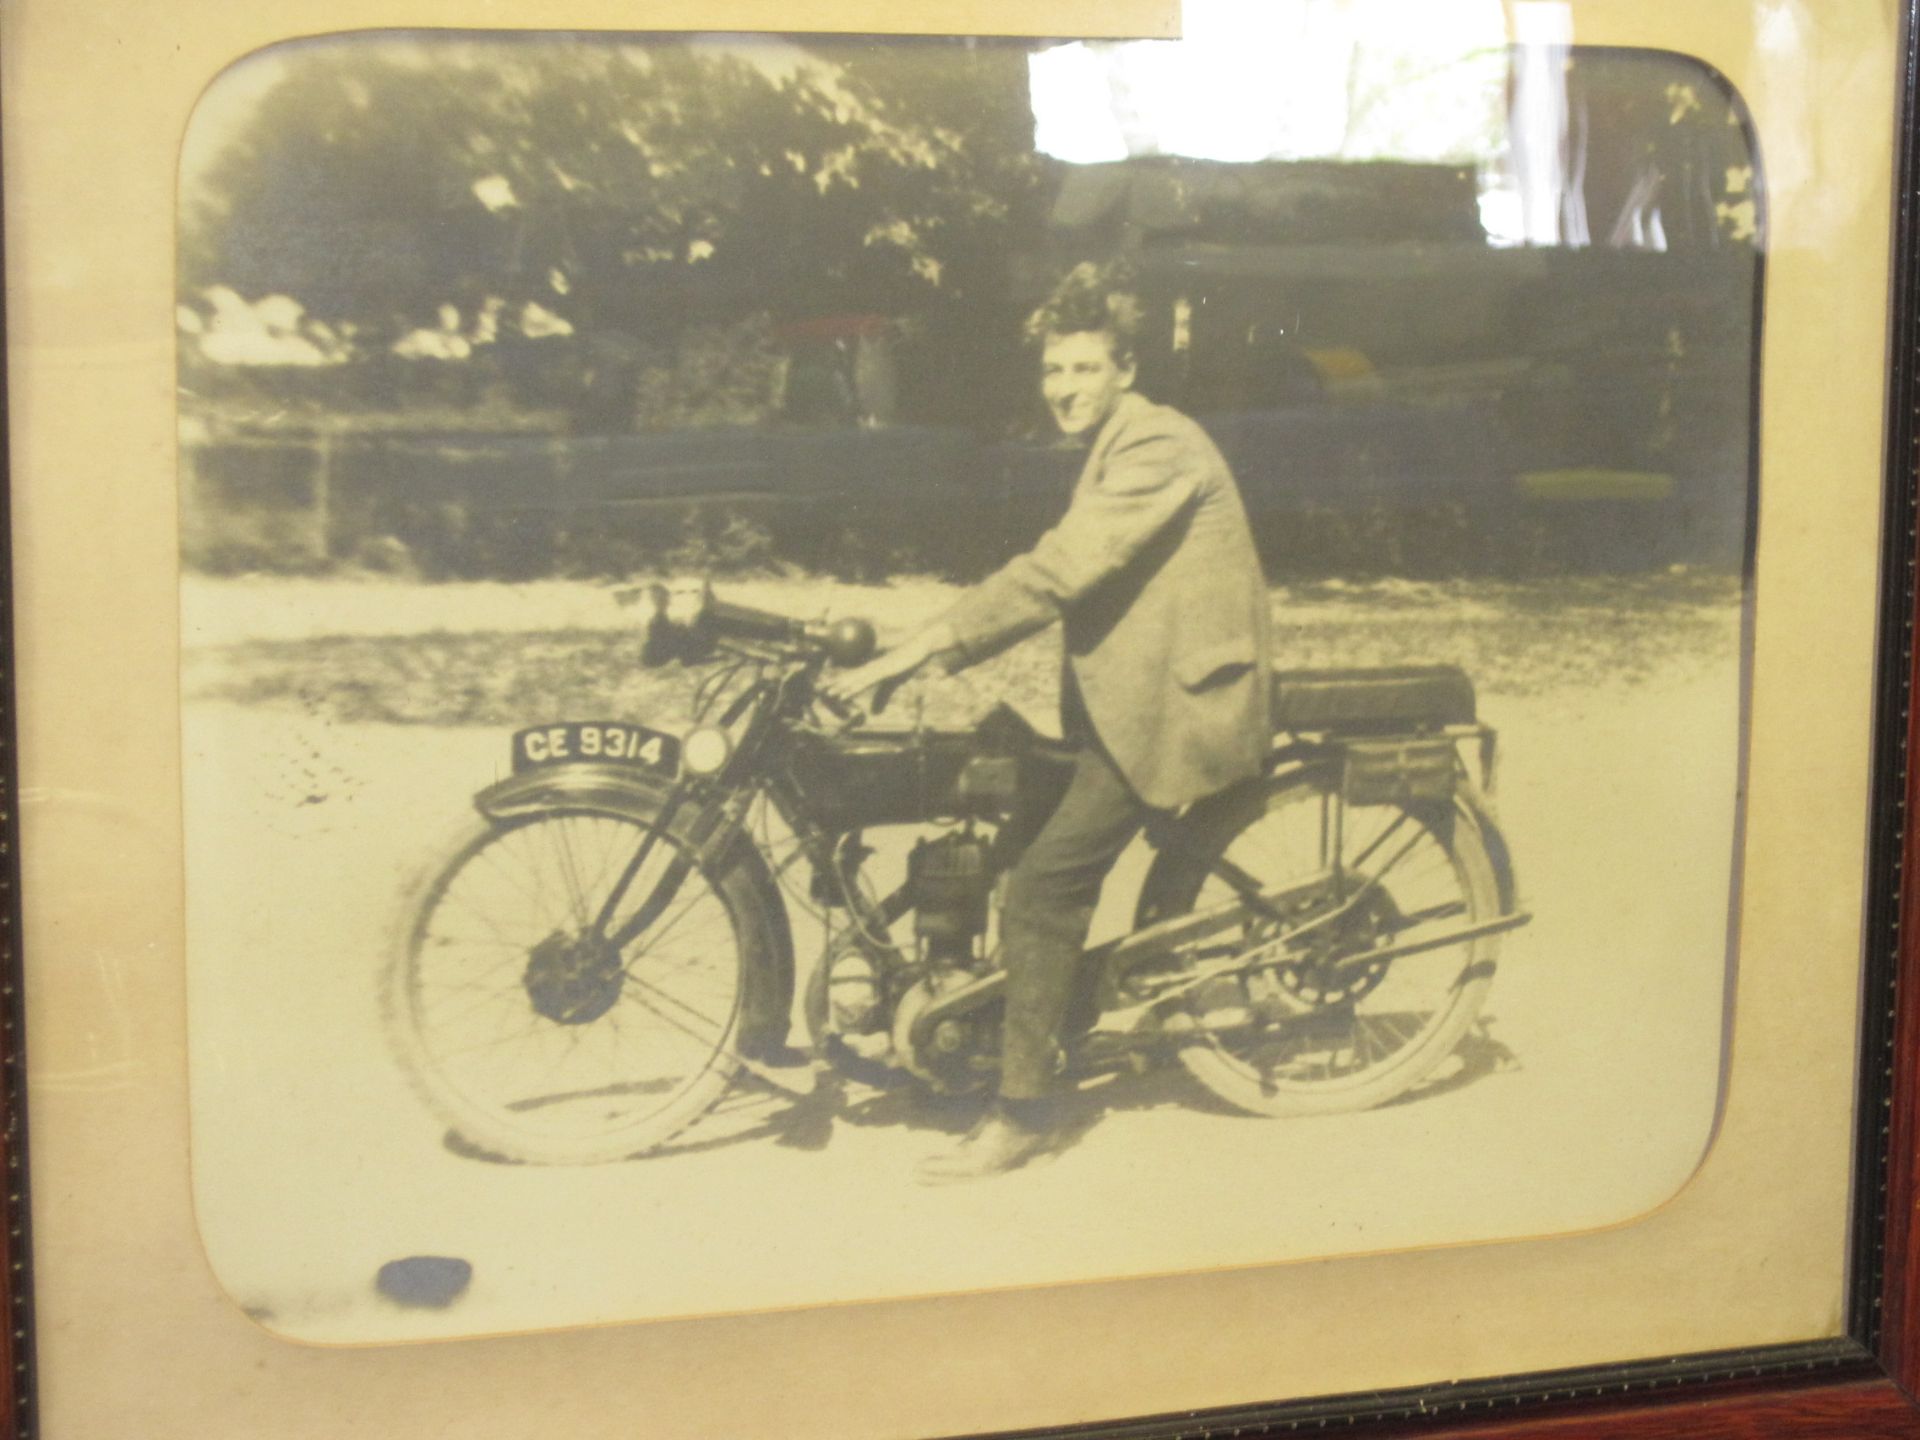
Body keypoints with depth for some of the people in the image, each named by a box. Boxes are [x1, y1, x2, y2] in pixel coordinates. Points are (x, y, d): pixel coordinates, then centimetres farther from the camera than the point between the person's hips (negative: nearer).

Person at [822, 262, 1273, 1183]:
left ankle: (1023, 1113, -5)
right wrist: (939, 655, 5)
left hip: (1173, 703, -10)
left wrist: (921, 648, -28)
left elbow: (1059, 570, -26)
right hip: (1129, 696, 11)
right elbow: (1061, 580, 15)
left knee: (1041, 887, -13)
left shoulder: (1158, 446, -15)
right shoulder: (1113, 455, 18)